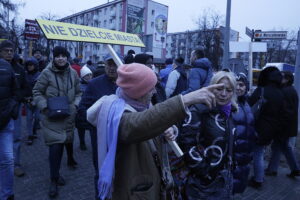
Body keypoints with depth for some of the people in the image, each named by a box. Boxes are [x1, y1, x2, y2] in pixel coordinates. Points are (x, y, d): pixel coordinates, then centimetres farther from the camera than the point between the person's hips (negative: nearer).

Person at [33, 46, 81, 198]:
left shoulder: (73, 73, 1)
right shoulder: (47, 73, -9)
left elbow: (78, 92, 12)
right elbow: (37, 92, -2)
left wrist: (75, 104, -4)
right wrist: (45, 107, -14)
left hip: (68, 116, 4)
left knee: (67, 143, 15)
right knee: (55, 146, -8)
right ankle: (54, 179, 10)